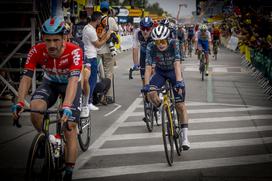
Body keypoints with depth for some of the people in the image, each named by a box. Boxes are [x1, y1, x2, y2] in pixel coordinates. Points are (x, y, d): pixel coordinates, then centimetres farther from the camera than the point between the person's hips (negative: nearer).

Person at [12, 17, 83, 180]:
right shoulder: (37, 51, -27)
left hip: (70, 84, -2)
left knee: (70, 129, -11)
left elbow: (73, 80, -45)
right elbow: (26, 77, -29)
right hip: (50, 83, 2)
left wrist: (67, 106, -59)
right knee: (35, 109, -29)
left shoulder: (74, 51, -35)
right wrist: (20, 103, -44)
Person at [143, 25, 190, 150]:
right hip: (160, 72, 2)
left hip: (174, 72, -2)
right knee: (151, 94, -27)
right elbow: (148, 67, -29)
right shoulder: (151, 47, -24)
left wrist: (179, 81, -50)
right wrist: (146, 85, -42)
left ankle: (185, 136, -7)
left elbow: (177, 63, -37)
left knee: (180, 105, -10)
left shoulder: (174, 44, -28)